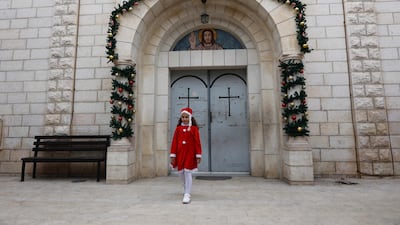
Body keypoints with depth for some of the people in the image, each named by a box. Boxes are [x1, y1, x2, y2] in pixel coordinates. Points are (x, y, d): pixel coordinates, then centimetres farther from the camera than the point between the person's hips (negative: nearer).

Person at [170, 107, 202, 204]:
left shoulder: (194, 128, -5)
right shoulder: (178, 128, 3)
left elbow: (197, 142, -5)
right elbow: (174, 142, 3)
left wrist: (198, 155, -8)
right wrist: (173, 155, 0)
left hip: (190, 154, -4)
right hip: (180, 154, 4)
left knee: (188, 173, -6)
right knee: (181, 173, 14)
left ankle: (187, 194, 2)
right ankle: (186, 188, 40)